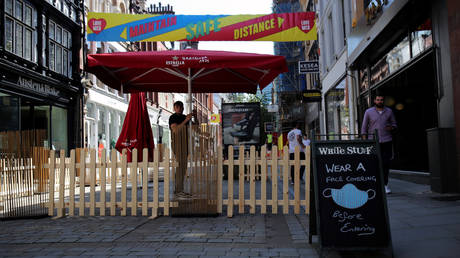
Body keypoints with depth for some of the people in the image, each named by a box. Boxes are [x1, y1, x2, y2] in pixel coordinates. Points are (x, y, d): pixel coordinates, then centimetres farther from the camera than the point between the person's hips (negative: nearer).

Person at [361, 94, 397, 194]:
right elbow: (364, 127, 5)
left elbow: (394, 124, 16)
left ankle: (384, 184, 7)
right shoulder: (368, 112, 4)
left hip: (386, 141, 1)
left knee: (385, 163, -1)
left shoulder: (389, 111, 8)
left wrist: (391, 128, -8)